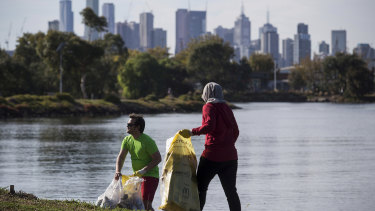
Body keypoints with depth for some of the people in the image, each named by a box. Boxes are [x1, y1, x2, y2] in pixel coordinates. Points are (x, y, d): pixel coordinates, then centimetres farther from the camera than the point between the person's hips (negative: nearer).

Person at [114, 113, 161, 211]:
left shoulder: (147, 141, -16)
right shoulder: (127, 140, 5)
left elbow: (158, 158, -16)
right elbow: (121, 157, 1)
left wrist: (144, 170, -24)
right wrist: (118, 171, -16)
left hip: (150, 175, -8)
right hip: (136, 176, 8)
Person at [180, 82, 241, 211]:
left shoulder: (209, 107, -5)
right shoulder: (226, 108, 15)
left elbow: (209, 126, -22)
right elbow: (236, 131, 17)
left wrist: (192, 132, -19)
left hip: (212, 156, -6)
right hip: (230, 156, 6)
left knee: (200, 187, 5)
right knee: (231, 191, 7)